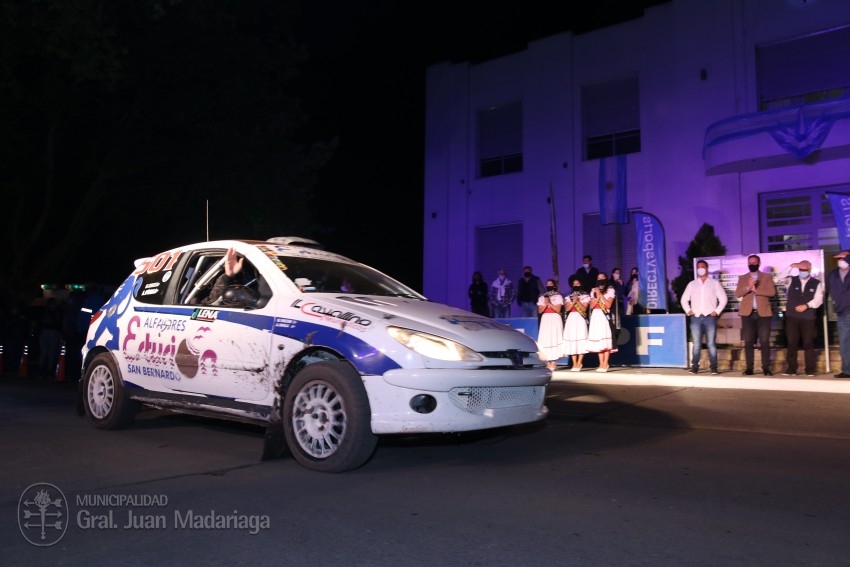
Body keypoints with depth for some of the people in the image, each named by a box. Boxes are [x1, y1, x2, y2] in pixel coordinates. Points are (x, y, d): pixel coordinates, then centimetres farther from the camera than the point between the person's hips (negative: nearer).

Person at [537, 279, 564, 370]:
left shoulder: (558, 296, 3)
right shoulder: (542, 297, 13)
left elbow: (558, 309, -6)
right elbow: (539, 311, 7)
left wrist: (549, 303, -11)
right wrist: (545, 304, -7)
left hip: (555, 320, -4)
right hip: (545, 320, 4)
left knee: (554, 339, -9)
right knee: (545, 340, -2)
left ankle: (553, 362, -9)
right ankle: (548, 362, 2)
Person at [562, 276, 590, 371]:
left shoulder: (585, 296, 5)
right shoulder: (568, 297, 13)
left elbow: (584, 309, -4)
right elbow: (567, 309, 2)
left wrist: (578, 301, -15)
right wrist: (573, 302, -10)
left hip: (580, 319, -3)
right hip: (571, 319, 3)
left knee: (580, 339, -8)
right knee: (572, 340, -1)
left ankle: (579, 364, -6)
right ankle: (574, 364, 4)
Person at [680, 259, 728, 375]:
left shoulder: (715, 283, 8)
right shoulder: (691, 284, 14)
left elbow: (723, 299, 5)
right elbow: (684, 300, 17)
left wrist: (717, 311, -4)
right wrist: (688, 311, 4)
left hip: (710, 317, -2)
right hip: (696, 317, 2)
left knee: (711, 344, -3)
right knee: (696, 344, -1)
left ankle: (713, 367, 0)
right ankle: (694, 367, -1)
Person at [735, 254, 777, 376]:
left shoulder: (767, 277, 9)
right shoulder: (742, 278, 13)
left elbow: (772, 292, -6)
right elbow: (737, 294, -1)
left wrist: (755, 289, -12)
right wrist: (748, 287, -16)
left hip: (763, 313, -1)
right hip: (747, 313, 1)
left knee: (764, 342, -3)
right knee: (748, 342, 0)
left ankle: (766, 368, 0)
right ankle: (749, 368, 2)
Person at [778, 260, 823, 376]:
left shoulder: (817, 283, 5)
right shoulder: (792, 280, 9)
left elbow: (818, 300, -2)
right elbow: (781, 276, -8)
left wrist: (806, 306, -14)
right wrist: (791, 266, -15)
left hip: (808, 318, -1)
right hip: (792, 317, 1)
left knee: (808, 344, 1)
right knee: (791, 343, 1)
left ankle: (810, 370, 5)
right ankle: (791, 369, 4)